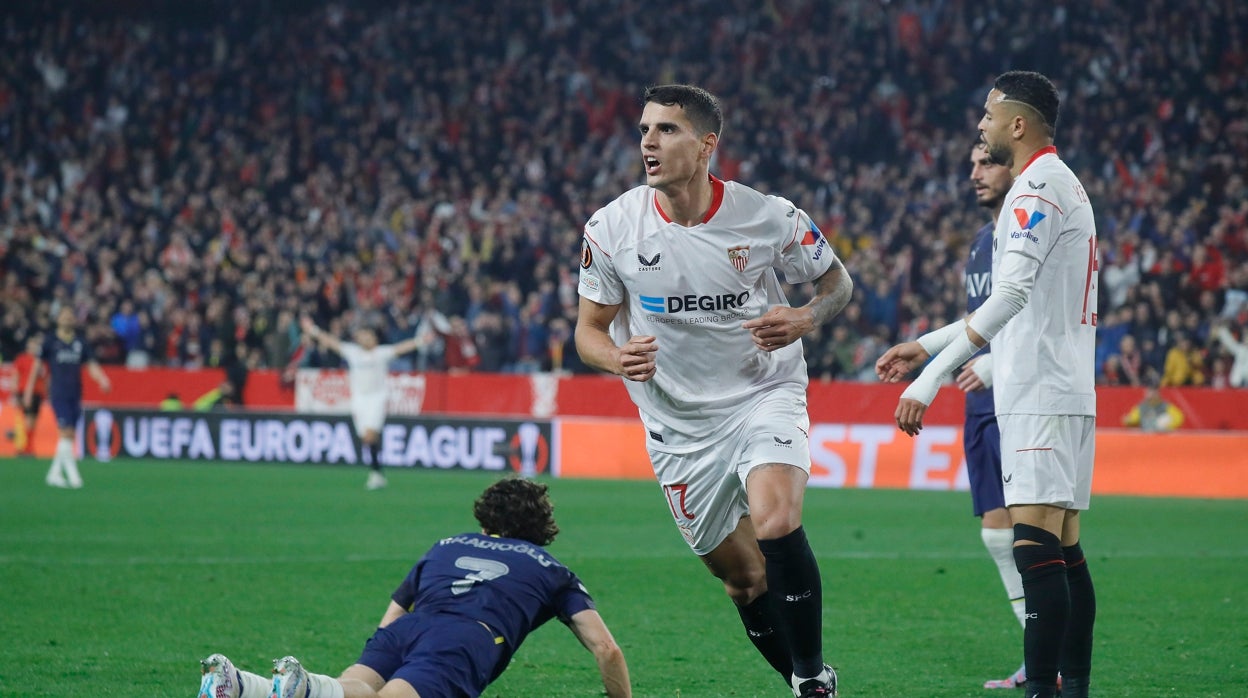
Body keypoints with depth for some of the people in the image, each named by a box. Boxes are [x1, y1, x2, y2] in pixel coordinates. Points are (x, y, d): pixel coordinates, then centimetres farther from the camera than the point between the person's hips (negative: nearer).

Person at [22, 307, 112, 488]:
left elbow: (91, 365, 7)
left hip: (75, 395, 4)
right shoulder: (50, 341, 1)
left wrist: (102, 379, -13)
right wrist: (29, 391, 7)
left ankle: (54, 474, 16)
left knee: (69, 437, 5)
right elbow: (38, 365, 7)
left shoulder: (81, 342, 8)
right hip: (58, 394, -4)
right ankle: (72, 473, -14)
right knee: (66, 432, -15)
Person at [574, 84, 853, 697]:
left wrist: (806, 319, -18)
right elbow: (589, 330, 0)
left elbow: (836, 279, 5)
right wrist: (619, 358, -23)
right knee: (742, 577, 7)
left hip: (765, 394, -3)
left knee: (776, 526, -28)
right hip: (679, 424, 3)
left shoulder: (767, 217, -12)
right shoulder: (612, 227, -9)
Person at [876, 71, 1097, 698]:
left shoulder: (1036, 189, -12)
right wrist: (926, 346, 29)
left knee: (1036, 546, -16)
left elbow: (1009, 298, -25)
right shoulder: (1065, 186, 21)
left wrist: (929, 380, -29)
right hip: (1068, 392, 11)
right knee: (1064, 551, 9)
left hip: (1041, 391, -11)